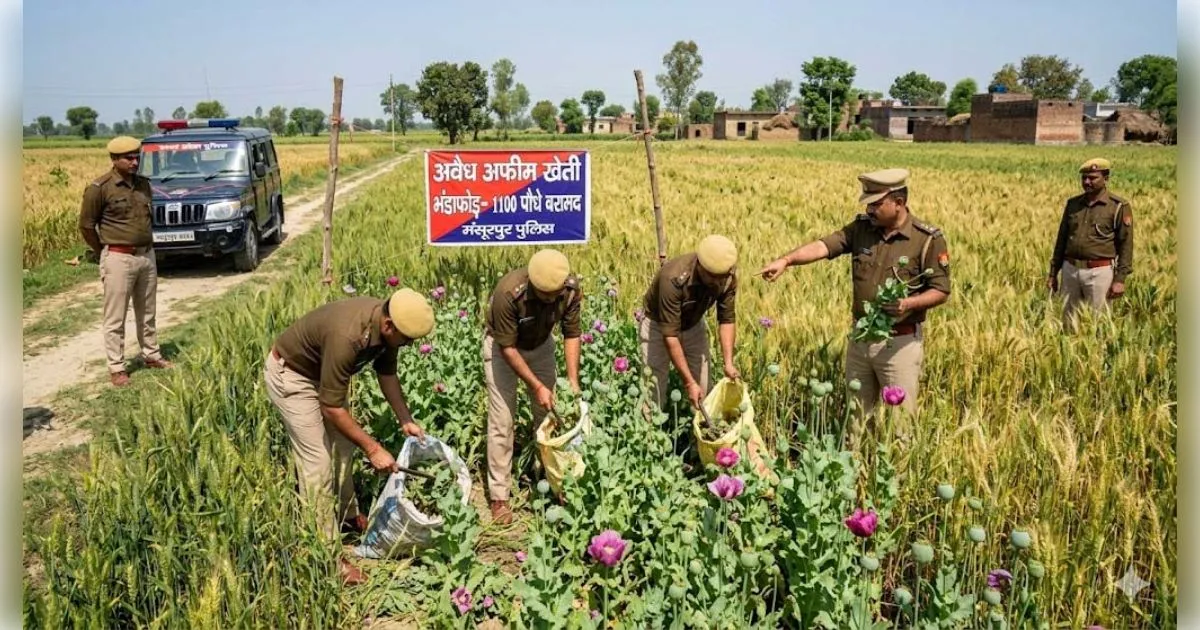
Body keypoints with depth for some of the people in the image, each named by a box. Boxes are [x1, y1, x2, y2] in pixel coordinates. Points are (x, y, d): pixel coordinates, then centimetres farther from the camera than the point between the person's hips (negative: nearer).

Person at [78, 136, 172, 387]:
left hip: (147, 255, 6)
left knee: (147, 313, 16)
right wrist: (102, 253, 3)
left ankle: (151, 355, 29)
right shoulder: (100, 188, -11)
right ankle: (116, 368, 7)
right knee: (115, 318, 1)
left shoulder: (144, 184, 7)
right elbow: (86, 225, -5)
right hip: (119, 259, -6)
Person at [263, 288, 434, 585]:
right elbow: (331, 408, -32)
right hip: (290, 374, -8)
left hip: (323, 370, 9)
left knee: (343, 445, 18)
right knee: (318, 462, -9)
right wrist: (373, 448, -26)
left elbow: (386, 373, 3)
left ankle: (348, 515, 39)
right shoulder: (347, 336, -40)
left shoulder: (388, 326, -17)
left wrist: (405, 420, -2)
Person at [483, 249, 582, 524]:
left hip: (541, 343, 4)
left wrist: (573, 382, -20)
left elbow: (572, 334, -14)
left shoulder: (571, 288, -27)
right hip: (502, 346, -4)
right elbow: (507, 347, -27)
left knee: (548, 413, 7)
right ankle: (499, 496, 0)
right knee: (502, 421, -7)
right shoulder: (508, 293, -39)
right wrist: (537, 386, -28)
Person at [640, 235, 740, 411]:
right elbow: (670, 335, -36)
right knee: (655, 387, -7)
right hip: (658, 325, -4)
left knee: (704, 388, 2)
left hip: (693, 324, 5)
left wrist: (728, 363, -22)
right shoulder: (673, 279, -39)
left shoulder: (728, 276, -24)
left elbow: (727, 320, -11)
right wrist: (689, 383, -36)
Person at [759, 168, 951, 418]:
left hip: (900, 343, -4)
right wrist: (786, 260, -28)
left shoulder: (929, 239, -10)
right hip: (860, 339, 4)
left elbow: (941, 291, -7)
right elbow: (824, 245, -12)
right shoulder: (861, 228, 1)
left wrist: (909, 303, -26)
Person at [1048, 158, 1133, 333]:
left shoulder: (1119, 207, -5)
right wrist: (1053, 273, 13)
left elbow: (1126, 244, -6)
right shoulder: (1072, 203, 9)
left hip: (1099, 272, -4)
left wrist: (1120, 279, -11)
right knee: (1069, 323, 9)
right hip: (1070, 270, 4)